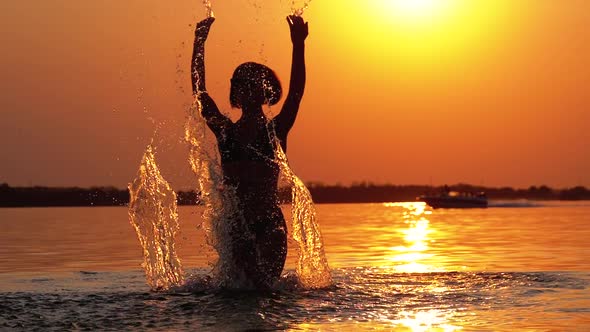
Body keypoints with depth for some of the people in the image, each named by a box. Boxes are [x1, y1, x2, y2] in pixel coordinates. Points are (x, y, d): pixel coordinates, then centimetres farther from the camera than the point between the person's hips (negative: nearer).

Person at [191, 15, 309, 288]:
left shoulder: (276, 131, 3)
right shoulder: (225, 131, 8)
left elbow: (296, 92, -9)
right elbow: (198, 90, 3)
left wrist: (299, 46, -20)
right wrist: (199, 44, -3)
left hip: (269, 224, -2)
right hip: (233, 221, 2)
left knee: (268, 285, -6)